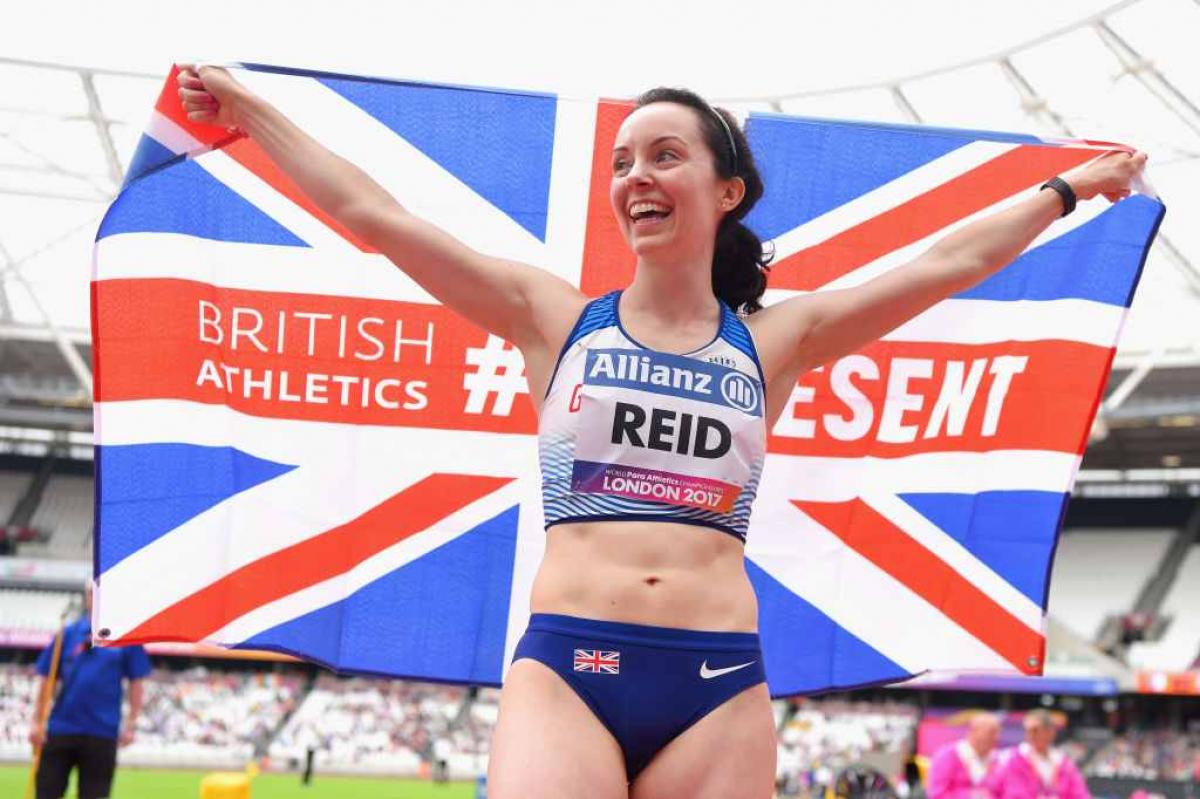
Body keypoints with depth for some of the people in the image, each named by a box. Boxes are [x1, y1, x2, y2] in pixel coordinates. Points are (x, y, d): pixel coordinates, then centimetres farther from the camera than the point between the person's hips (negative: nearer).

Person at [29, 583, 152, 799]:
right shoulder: (68, 633, 5)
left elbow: (136, 683, 5)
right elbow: (48, 680, 7)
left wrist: (130, 724, -1)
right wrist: (37, 722, 2)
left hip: (102, 731, -1)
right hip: (60, 727, 1)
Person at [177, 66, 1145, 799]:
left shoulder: (773, 342, 12)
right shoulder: (557, 318, 9)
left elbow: (944, 265, 17)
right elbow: (374, 215, 9)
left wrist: (1068, 187, 23)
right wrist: (251, 110, 11)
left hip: (720, 686, 1)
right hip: (563, 666, -1)